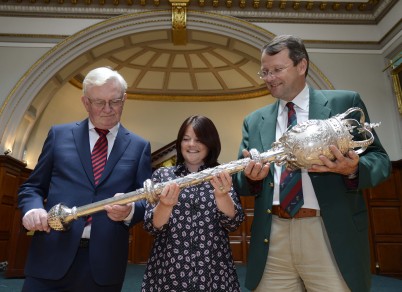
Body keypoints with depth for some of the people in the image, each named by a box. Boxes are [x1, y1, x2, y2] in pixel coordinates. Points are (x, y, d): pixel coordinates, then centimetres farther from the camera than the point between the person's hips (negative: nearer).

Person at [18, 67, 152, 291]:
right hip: (52, 257, 1)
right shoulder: (59, 134, 7)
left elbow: (147, 200, 3)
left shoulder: (139, 146, 4)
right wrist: (33, 209, -11)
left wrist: (130, 210, -18)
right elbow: (33, 187, 10)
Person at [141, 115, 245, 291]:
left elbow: (234, 223, -11)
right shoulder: (162, 175, 0)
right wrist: (165, 204, -27)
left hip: (214, 272, 0)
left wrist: (221, 194, -29)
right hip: (168, 271, 0)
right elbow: (151, 227, -7)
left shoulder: (222, 177, 1)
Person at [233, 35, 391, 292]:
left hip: (331, 236, -2)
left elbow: (379, 158, 3)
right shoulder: (254, 121, 12)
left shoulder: (345, 103, 5)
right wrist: (251, 176, -12)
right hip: (272, 239, 3)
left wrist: (353, 170, -18)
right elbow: (241, 181, 11)